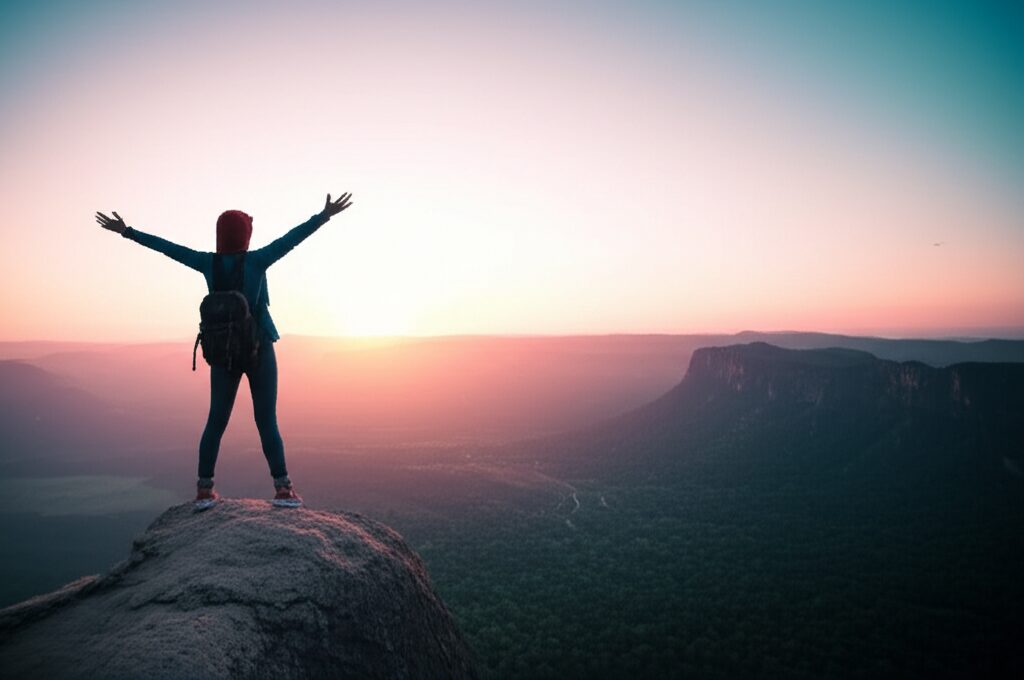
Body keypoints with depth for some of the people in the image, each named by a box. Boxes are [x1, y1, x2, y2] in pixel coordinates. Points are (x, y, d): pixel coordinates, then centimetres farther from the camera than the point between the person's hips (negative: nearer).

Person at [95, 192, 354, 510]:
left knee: (216, 421, 11)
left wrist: (127, 231, 15)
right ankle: (282, 488, -5)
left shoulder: (208, 263, -1)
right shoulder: (256, 260, -10)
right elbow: (292, 238, -14)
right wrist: (324, 215, -15)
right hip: (259, 350, -3)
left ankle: (204, 490, 10)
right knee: (267, 421, -1)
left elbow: (166, 246, 5)